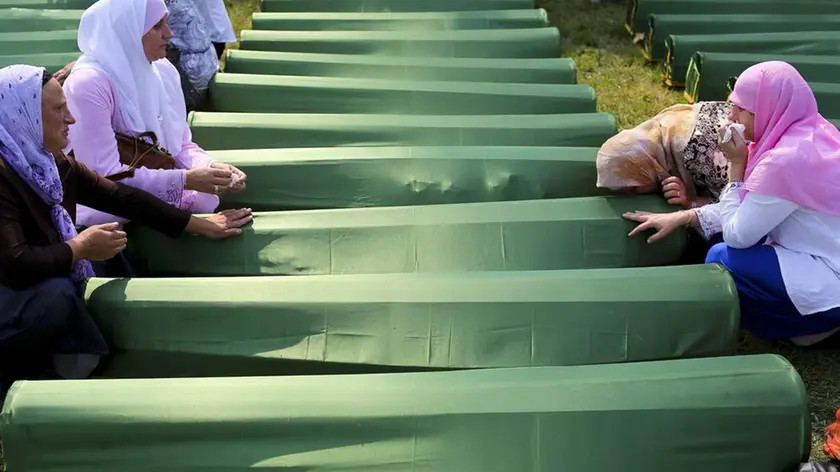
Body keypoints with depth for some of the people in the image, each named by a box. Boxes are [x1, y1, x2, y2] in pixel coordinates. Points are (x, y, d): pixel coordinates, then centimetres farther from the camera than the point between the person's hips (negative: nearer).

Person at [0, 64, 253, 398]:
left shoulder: (54, 163, 1)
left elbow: (121, 197, 4)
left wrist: (201, 226, 6)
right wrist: (79, 249, -19)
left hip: (38, 292, 8)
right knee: (56, 294, -32)